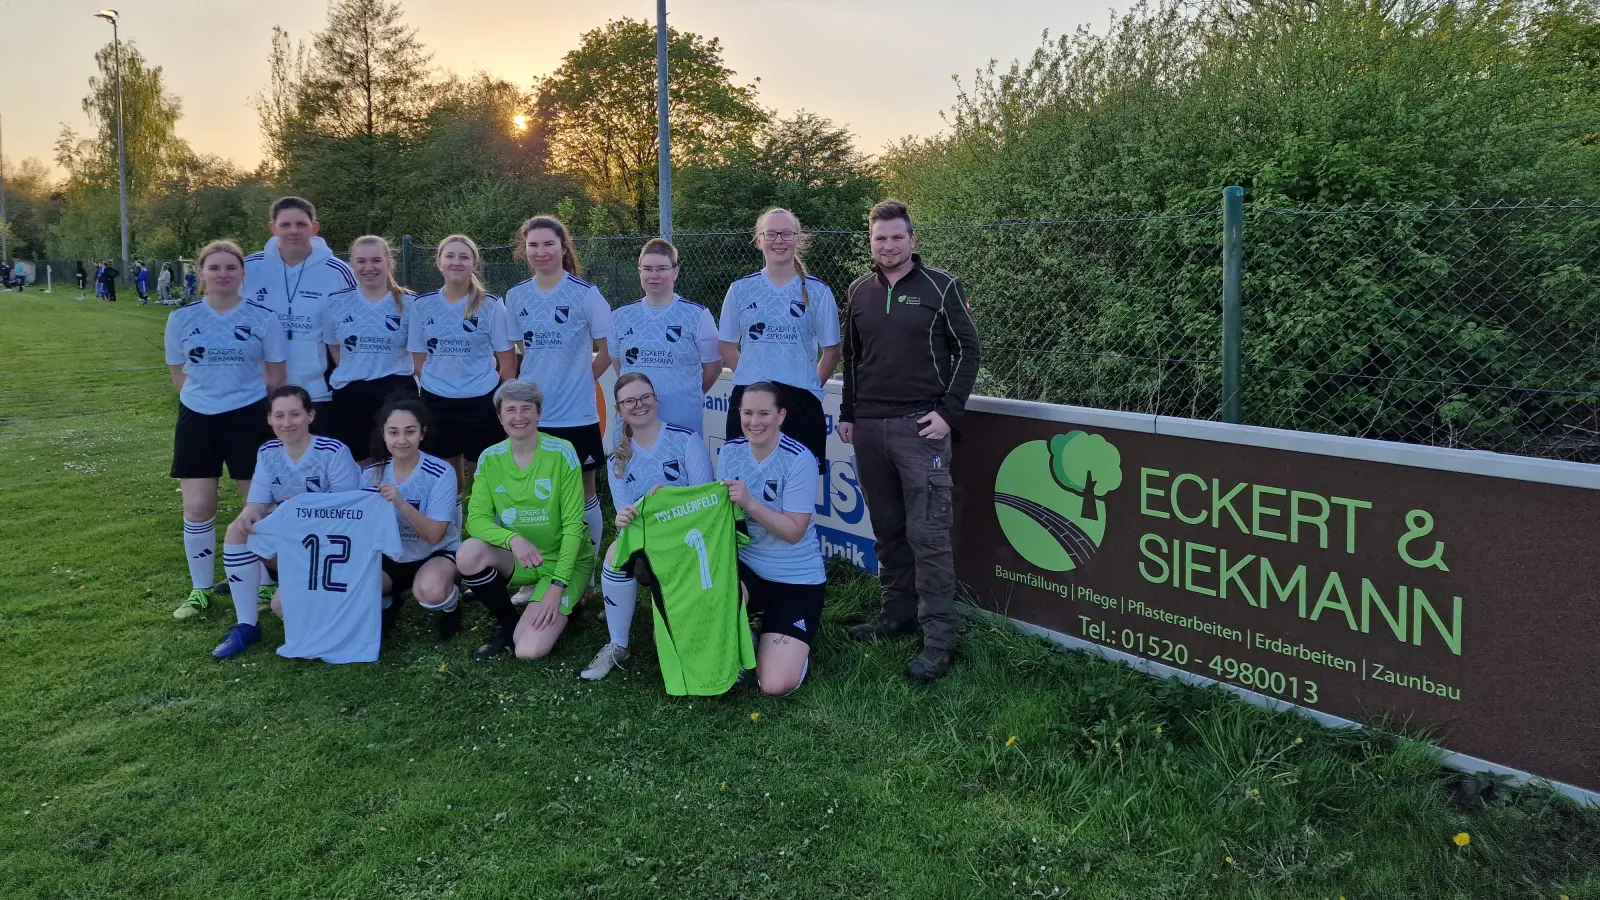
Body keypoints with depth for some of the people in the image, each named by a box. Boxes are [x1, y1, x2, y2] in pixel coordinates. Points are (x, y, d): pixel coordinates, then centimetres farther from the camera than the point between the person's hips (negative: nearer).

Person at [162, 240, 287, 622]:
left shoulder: (263, 318, -5)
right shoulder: (181, 318, 1)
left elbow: (276, 375, 2)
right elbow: (179, 372, 11)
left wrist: (242, 395, 1)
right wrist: (207, 393, 5)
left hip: (249, 418, -2)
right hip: (197, 418, 2)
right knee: (197, 507, 2)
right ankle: (200, 589, 16)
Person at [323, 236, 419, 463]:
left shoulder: (408, 303, -1)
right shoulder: (336, 302, 4)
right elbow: (333, 348, 15)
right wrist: (354, 372, 5)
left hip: (397, 393, -2)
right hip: (349, 395, 2)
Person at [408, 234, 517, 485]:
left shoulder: (491, 305, -5)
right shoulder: (421, 305, 3)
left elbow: (507, 359, -2)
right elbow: (419, 358, 10)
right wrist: (439, 382, 3)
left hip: (482, 403, -3)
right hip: (436, 402, 3)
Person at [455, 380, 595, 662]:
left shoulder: (561, 453, -15)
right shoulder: (490, 459, -4)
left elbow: (573, 525, -14)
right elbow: (476, 519, -10)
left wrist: (557, 587, -20)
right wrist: (512, 539, -31)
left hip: (564, 561, -4)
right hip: (518, 560, 4)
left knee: (529, 651, -21)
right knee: (468, 553, -28)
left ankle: (565, 604, 13)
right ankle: (509, 624, -2)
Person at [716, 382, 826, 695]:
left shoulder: (800, 459, -17)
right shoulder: (730, 452, -1)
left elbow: (794, 532, -20)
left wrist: (749, 503, -31)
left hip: (796, 579, -4)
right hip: (744, 566, 4)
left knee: (777, 685, -16)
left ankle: (794, 642, 21)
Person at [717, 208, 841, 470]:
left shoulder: (817, 292, 2)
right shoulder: (740, 290, 7)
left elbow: (831, 351, 7)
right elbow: (728, 347, 13)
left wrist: (809, 385, 5)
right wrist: (752, 377, 5)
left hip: (800, 401, -1)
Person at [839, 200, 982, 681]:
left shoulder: (941, 287, -1)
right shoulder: (860, 291, 12)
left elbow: (967, 350, -1)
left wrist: (949, 412, -9)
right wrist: (848, 414, 15)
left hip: (920, 426, -5)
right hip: (869, 428, 5)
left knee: (928, 533, -8)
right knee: (887, 529, 11)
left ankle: (939, 636, -4)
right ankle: (898, 614, 23)